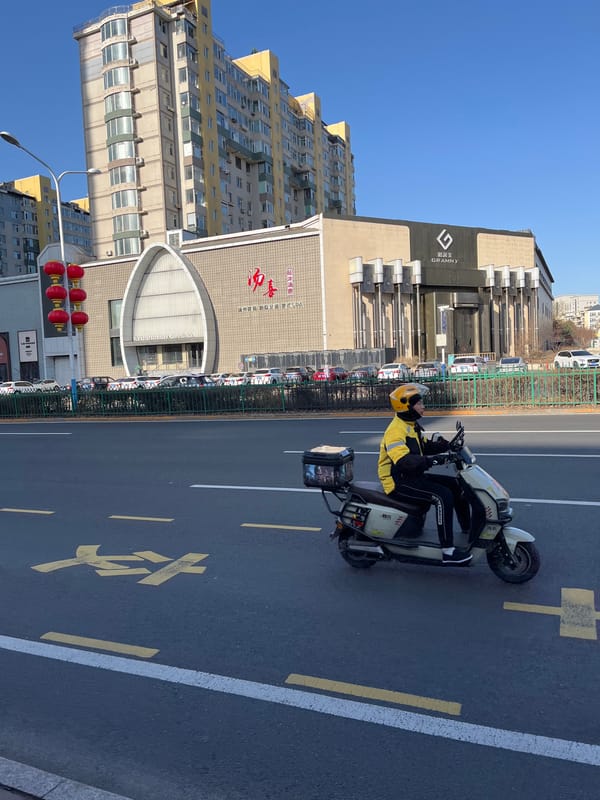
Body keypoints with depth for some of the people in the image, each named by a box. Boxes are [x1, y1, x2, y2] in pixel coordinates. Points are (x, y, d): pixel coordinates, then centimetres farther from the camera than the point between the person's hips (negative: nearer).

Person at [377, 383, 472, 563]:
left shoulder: (412, 425, 13)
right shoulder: (396, 430, -20)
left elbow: (425, 446, 16)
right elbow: (403, 461, -33)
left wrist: (441, 445, -4)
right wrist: (427, 460, -46)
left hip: (415, 476, 10)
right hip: (399, 483, -10)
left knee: (457, 485, 10)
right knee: (443, 496, -26)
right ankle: (447, 551, -22)